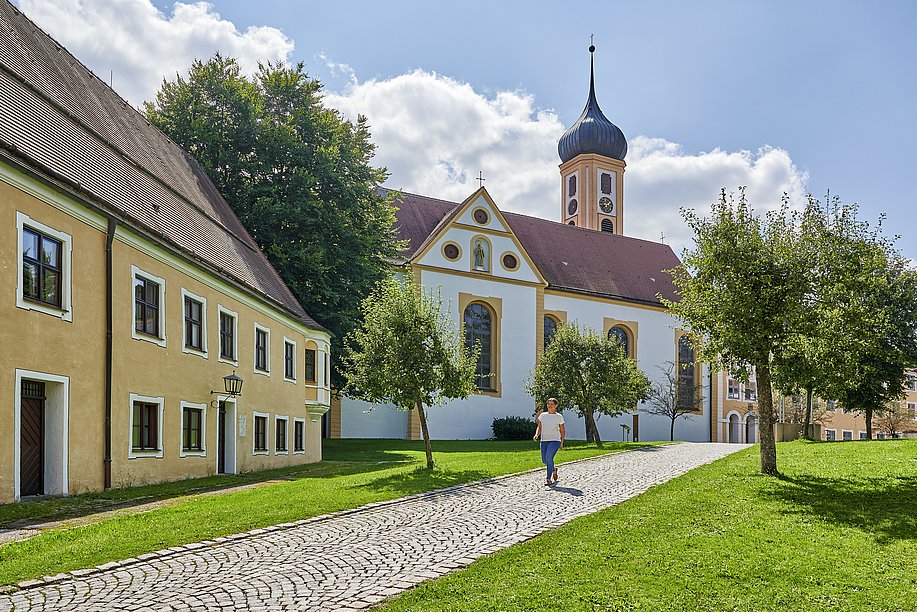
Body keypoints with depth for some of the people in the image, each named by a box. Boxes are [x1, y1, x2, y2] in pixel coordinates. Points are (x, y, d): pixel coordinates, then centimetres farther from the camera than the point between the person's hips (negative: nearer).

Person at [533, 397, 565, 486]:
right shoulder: (542, 415, 9)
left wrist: (561, 443, 5)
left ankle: (548, 479, -14)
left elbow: (562, 431, 8)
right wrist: (536, 435, -9)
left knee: (549, 458, -22)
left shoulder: (559, 417, 2)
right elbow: (539, 428, 10)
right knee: (544, 461, 8)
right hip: (544, 441, 4)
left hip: (555, 441, -4)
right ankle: (554, 470, 39)